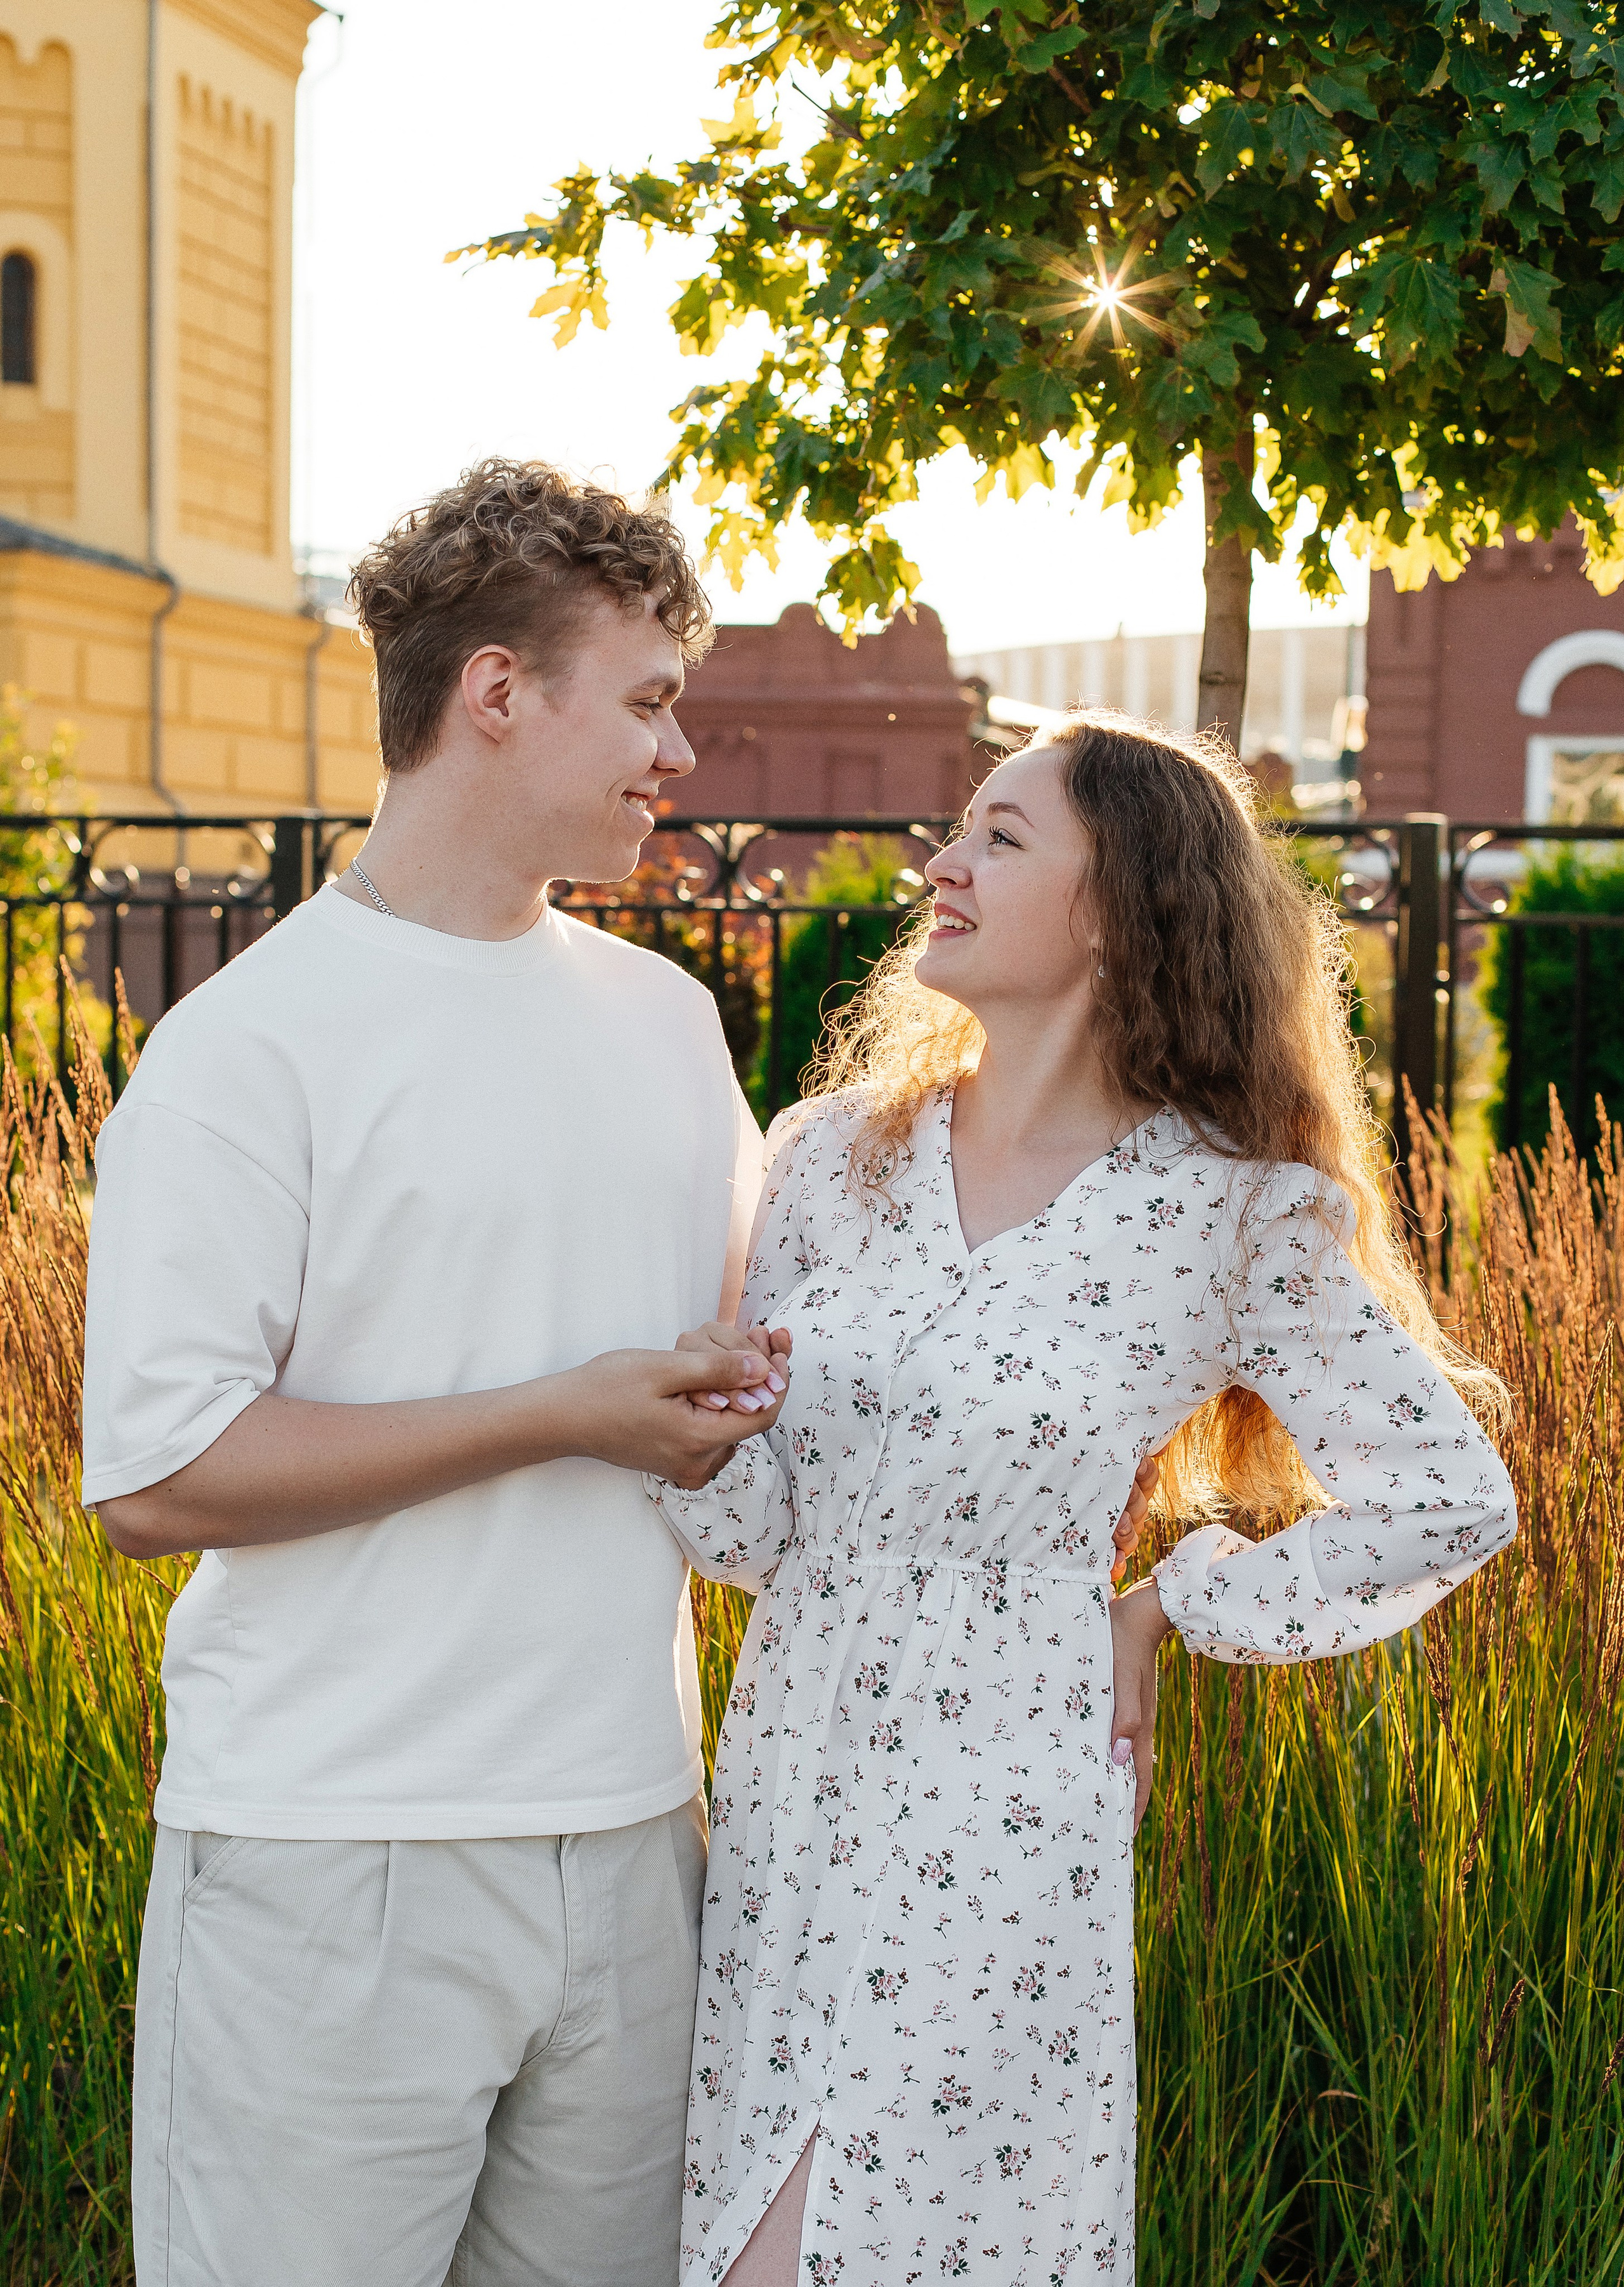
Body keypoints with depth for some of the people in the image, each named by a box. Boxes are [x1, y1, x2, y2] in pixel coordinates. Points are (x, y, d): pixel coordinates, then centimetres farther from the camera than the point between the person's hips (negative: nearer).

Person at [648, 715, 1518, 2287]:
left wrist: (1172, 1607, 2)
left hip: (1000, 1825, -4)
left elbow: (1452, 1501, 1)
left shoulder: (1232, 1214, -6)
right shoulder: (834, 1157, 4)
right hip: (782, 1791, 4)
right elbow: (760, 1531, 4)